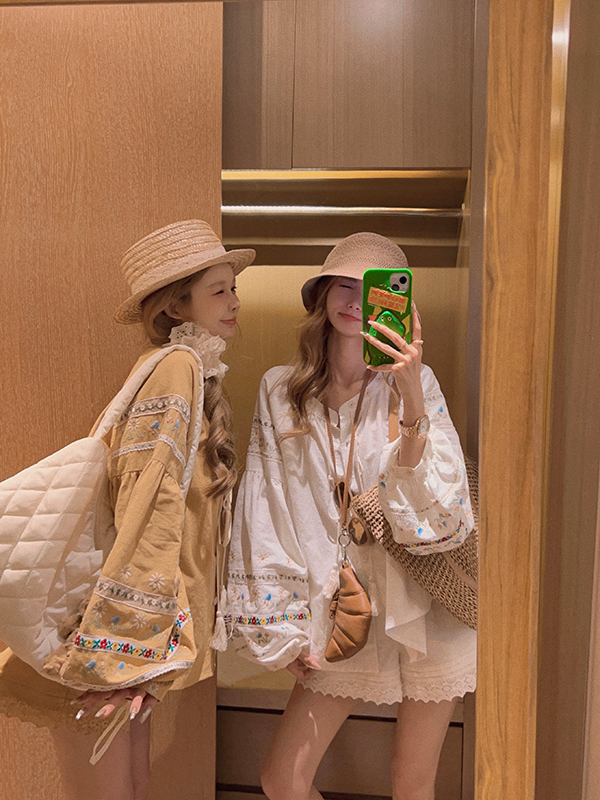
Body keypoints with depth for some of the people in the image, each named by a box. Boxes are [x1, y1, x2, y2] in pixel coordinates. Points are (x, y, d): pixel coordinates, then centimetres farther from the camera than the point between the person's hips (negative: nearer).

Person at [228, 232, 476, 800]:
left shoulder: (416, 385, -7)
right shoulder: (280, 390, -3)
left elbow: (438, 511, -16)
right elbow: (264, 515, 0)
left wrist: (412, 401, -29)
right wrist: (283, 632, 1)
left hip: (421, 607, -1)